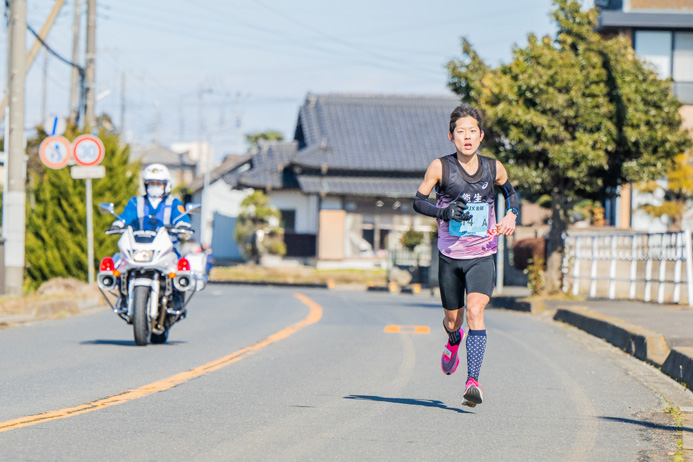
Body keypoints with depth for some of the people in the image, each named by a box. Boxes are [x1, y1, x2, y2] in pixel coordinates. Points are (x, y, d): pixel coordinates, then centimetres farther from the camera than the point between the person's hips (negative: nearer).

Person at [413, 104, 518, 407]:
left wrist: (511, 214, -2)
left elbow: (511, 192, 19)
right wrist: (443, 212, -19)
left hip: (482, 257, -1)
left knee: (475, 311, -22)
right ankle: (454, 340, 53)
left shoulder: (494, 169, -1)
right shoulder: (440, 168, -7)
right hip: (450, 256, 1)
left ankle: (473, 382, -25)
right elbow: (418, 201, 0)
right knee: (453, 320, 14)